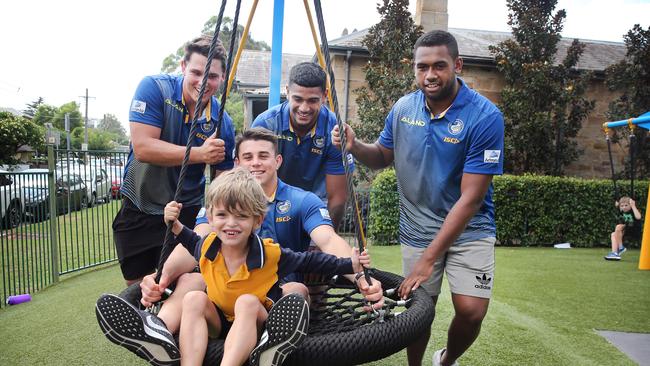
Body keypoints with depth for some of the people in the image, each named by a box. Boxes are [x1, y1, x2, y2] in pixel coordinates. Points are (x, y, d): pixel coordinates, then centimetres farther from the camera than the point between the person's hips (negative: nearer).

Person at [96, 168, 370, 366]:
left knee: (247, 302, -34)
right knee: (194, 299, -23)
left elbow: (309, 261, -10)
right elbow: (195, 244, 17)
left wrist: (350, 265, -13)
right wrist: (174, 223, 4)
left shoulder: (271, 255, -21)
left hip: (257, 322, -4)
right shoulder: (207, 247, -8)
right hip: (219, 321, 4)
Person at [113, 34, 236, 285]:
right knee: (136, 287, 18)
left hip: (187, 213, 0)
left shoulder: (222, 123, -12)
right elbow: (143, 148, -25)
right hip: (138, 208, 1)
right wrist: (199, 154, -31)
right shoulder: (154, 88, -16)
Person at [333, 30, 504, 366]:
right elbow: (382, 157, 10)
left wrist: (428, 259, -24)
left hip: (469, 229, -2)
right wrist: (355, 147, -14)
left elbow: (470, 198, -21)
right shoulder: (403, 108, -5)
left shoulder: (485, 117, -18)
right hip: (417, 229, 2)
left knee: (470, 311, -11)